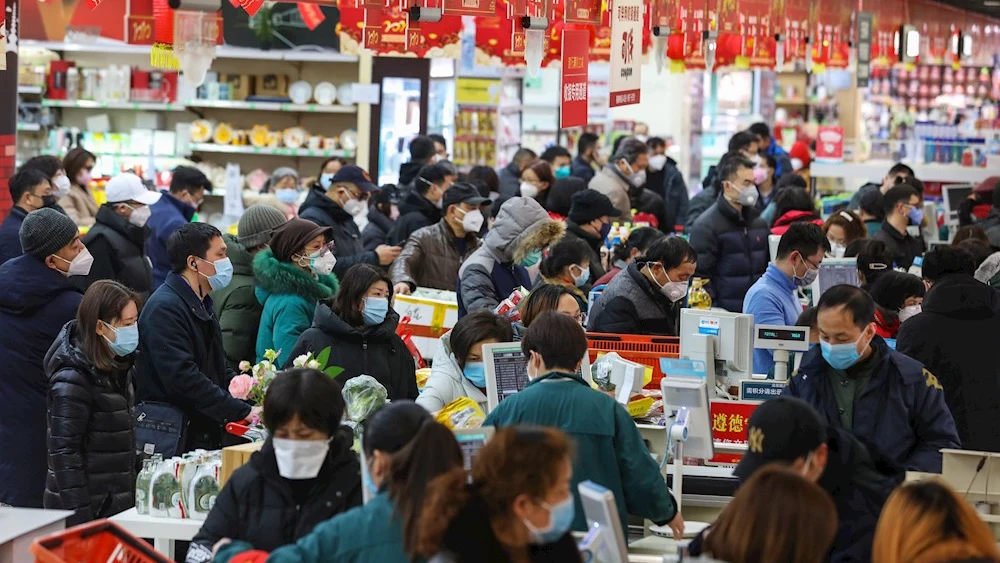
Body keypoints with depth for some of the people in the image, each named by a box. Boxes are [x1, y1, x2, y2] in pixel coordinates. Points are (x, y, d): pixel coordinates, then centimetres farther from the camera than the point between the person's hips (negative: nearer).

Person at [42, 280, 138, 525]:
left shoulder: (119, 365, 10)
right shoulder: (72, 379, -17)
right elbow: (64, 452, -18)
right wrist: (80, 518, -21)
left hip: (115, 504, 8)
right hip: (88, 511, -8)